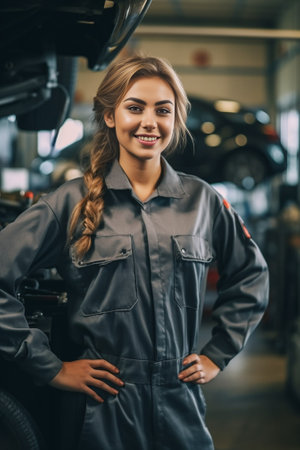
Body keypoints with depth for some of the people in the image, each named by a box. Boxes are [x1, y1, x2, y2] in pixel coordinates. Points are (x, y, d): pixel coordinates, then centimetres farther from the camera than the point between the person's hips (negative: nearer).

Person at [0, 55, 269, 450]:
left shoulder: (202, 200, 3)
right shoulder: (73, 202, -5)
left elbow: (251, 274, 17)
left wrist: (218, 354, 11)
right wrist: (50, 368, -7)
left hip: (182, 408, 2)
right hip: (102, 412, -2)